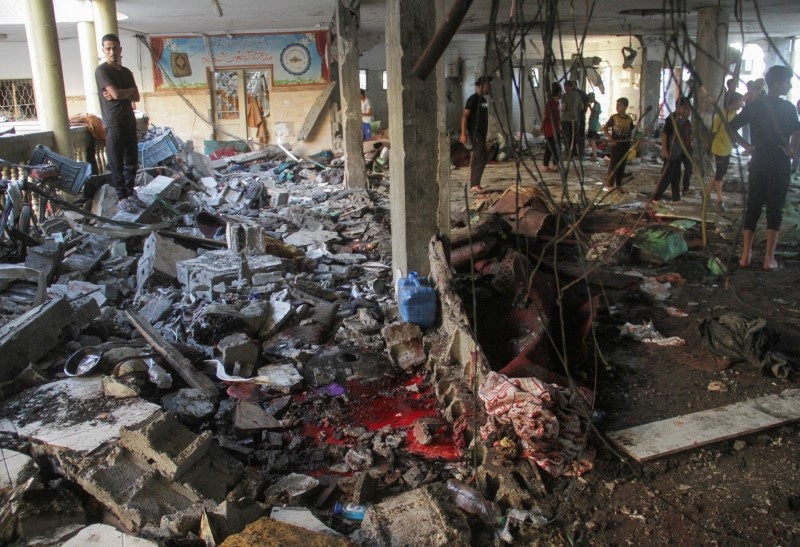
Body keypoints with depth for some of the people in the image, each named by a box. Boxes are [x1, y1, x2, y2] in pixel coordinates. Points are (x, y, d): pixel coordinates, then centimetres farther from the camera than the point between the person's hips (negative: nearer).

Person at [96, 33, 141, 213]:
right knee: (116, 162, -2)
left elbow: (136, 97, 8)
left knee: (132, 159, 9)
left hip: (129, 121, 7)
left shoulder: (126, 72, 14)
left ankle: (130, 193, 19)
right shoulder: (102, 70, -7)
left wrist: (120, 94, -9)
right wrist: (130, 90, 1)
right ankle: (122, 197, 2)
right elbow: (116, 93, -17)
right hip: (113, 124, -7)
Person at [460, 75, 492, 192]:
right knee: (482, 157, -15)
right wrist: (463, 134, -20)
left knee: (476, 158, 9)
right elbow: (465, 116, -15)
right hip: (475, 133, -9)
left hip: (482, 133, 9)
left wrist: (485, 132, 20)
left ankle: (474, 184, 13)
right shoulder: (473, 99, -12)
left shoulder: (483, 99, 15)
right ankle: (475, 184, -14)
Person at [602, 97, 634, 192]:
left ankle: (619, 185, 18)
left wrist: (630, 138, -2)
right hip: (616, 144, -3)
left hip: (625, 145, 3)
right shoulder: (614, 117, -6)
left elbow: (631, 132, 16)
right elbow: (605, 128, -2)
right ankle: (610, 185, 3)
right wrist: (610, 138, -12)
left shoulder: (629, 119, 3)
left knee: (622, 165, 9)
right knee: (613, 164, -4)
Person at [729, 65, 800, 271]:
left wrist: (747, 146, 2)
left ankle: (746, 255, 10)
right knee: (775, 210, 3)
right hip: (780, 166, -3)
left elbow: (731, 128, 0)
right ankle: (769, 259, 3)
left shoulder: (754, 106, 3)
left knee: (752, 208, 10)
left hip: (758, 164, 4)